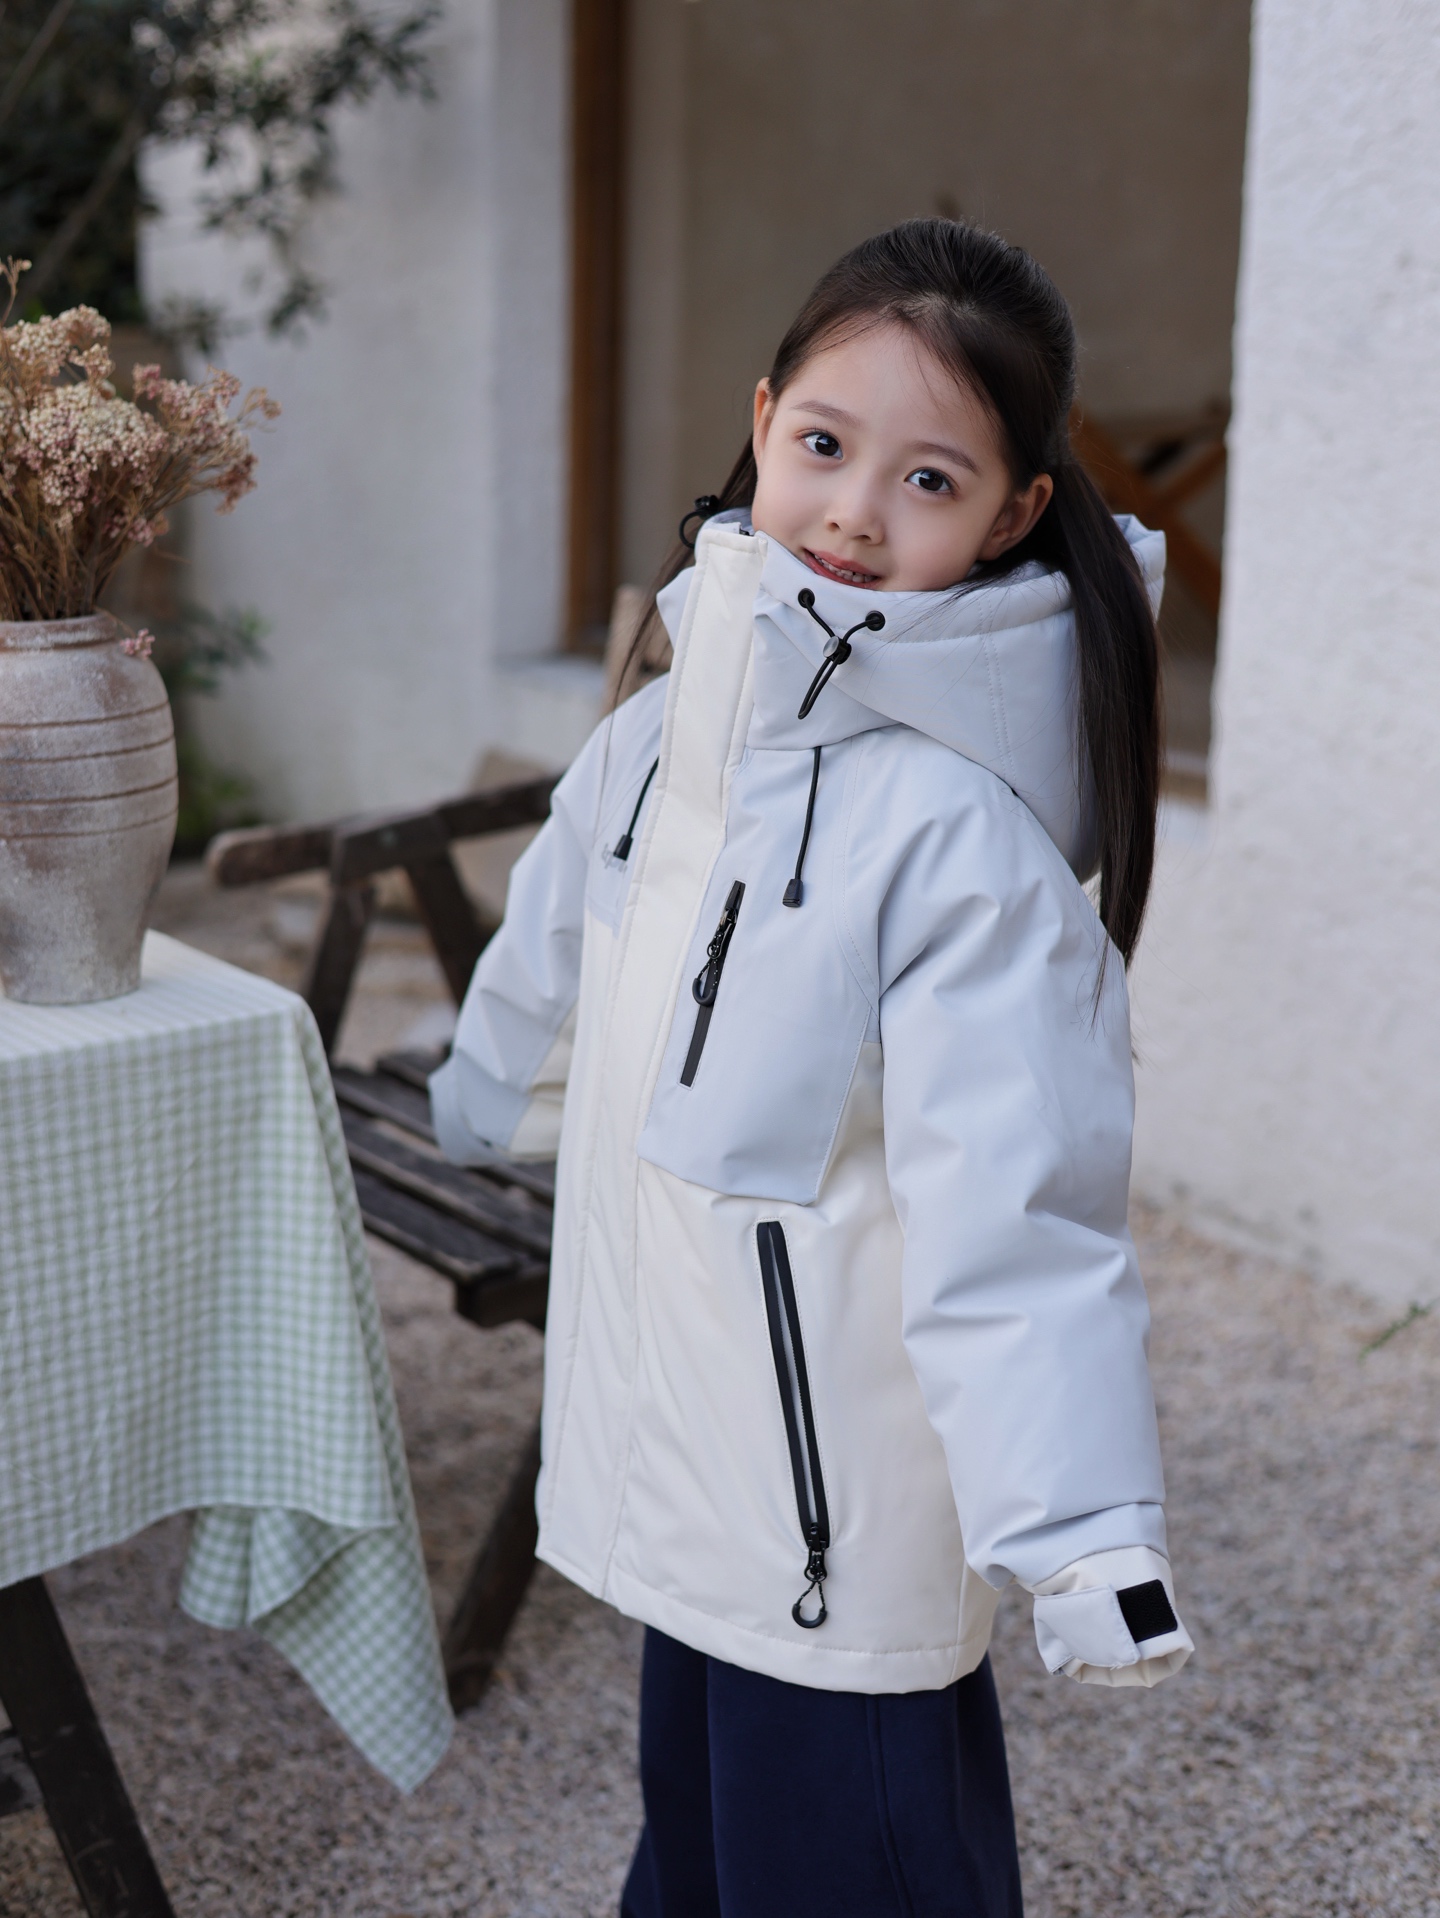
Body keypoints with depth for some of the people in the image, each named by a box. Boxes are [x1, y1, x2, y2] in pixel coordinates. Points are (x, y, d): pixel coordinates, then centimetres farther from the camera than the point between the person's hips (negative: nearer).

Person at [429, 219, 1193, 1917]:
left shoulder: (962, 833, -22)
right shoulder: (665, 731, 2)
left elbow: (1016, 1205, -25)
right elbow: (559, 942, 22)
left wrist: (1088, 1536, -30)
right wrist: (483, 1098, 39)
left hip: (845, 1519, -7)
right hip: (677, 1454, 7)